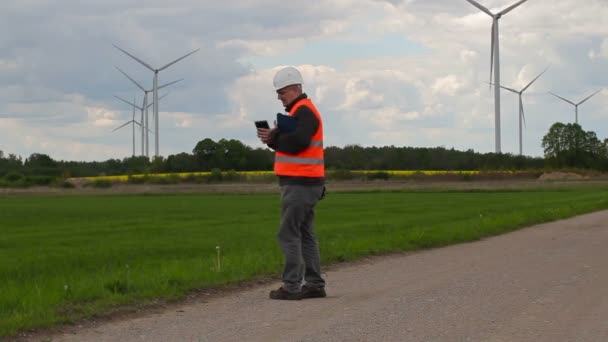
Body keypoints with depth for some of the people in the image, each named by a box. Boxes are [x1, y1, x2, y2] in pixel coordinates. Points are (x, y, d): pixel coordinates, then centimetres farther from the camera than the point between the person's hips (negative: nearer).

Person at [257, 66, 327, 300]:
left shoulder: (304, 111, -12)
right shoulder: (300, 111, 21)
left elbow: (297, 142, -26)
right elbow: (290, 140, 17)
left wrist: (273, 138, -13)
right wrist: (274, 137, -2)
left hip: (299, 184, -11)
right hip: (303, 183, 11)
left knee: (288, 234, -9)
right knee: (305, 234, 12)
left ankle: (292, 286, -9)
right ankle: (314, 284, 14)